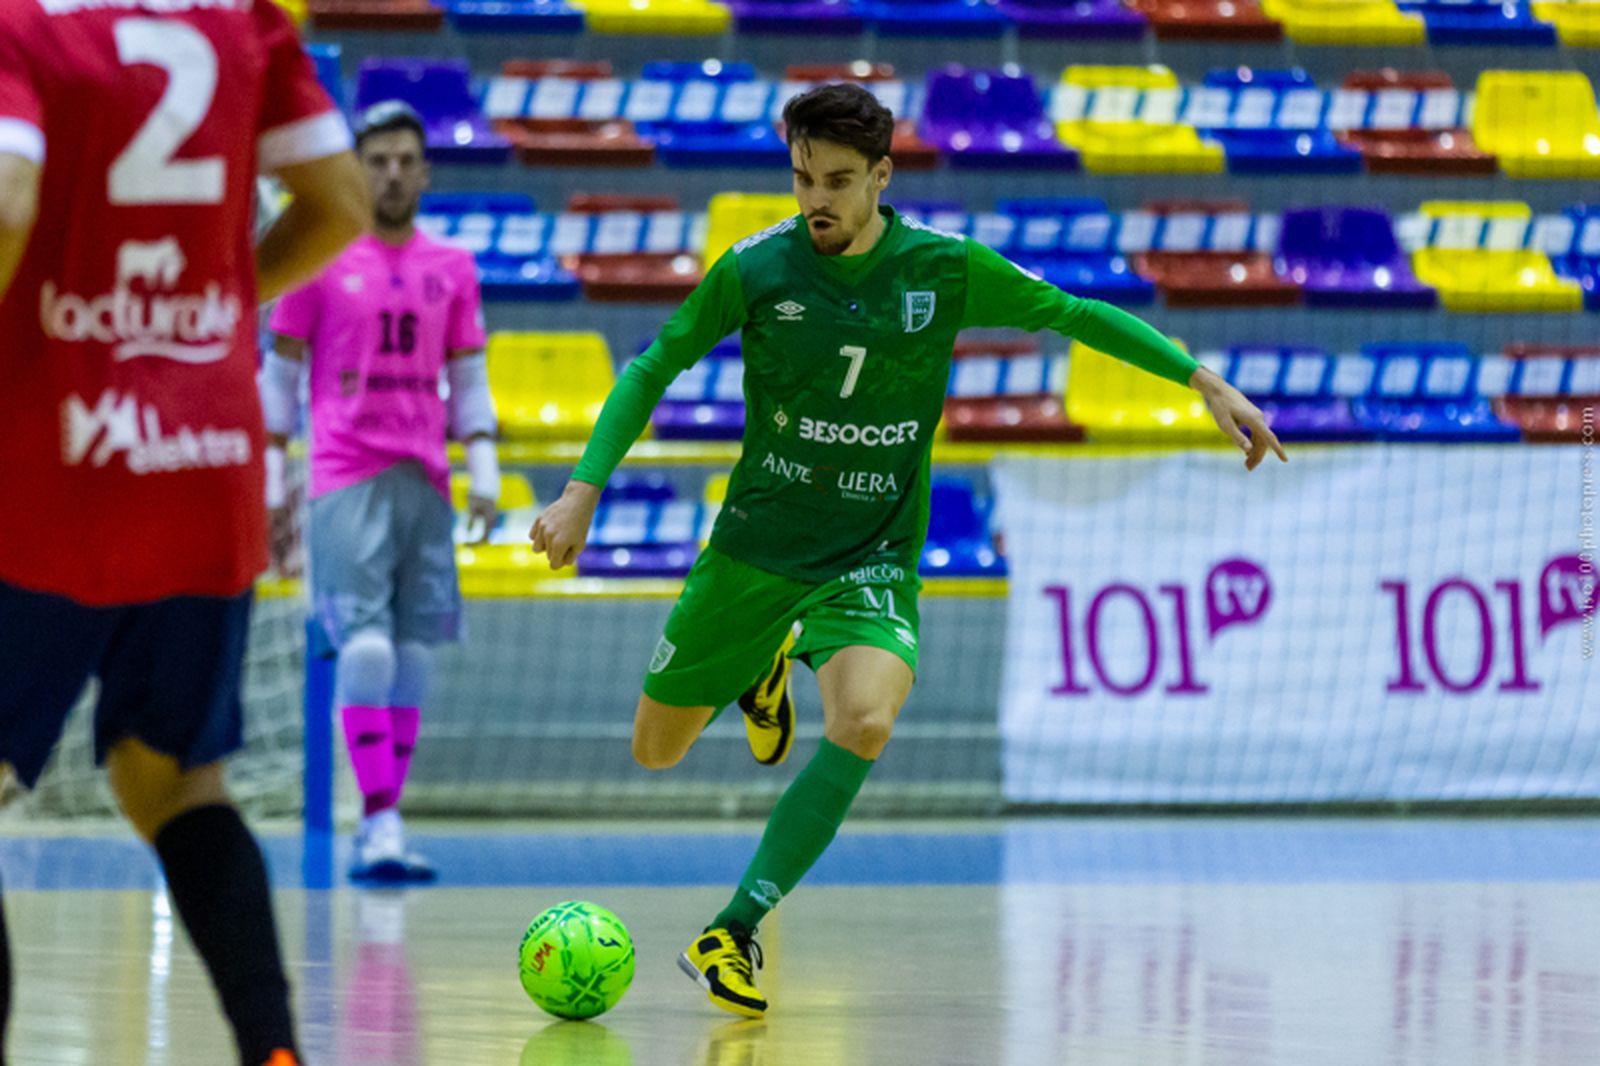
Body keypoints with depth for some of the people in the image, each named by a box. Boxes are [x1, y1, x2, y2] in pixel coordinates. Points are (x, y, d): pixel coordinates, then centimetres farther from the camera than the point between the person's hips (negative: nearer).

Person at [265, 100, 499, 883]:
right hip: (347, 482, -4)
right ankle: (380, 822, -17)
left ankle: (378, 833, 9)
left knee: (413, 658, 2)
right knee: (367, 648, -16)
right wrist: (272, 485, 3)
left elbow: (468, 380, 14)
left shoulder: (453, 269, 12)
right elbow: (279, 373, 6)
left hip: (427, 482, 4)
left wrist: (484, 472, 2)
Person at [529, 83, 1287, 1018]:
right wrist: (585, 487, -7)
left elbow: (1073, 315, 4)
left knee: (865, 721, -31)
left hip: (871, 560, -1)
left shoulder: (947, 270, -9)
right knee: (658, 750, 11)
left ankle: (733, 934, -25)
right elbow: (654, 368, 2)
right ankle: (762, 670, 46)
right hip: (755, 544, 1)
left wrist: (1209, 384, 0)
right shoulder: (757, 269, -10)